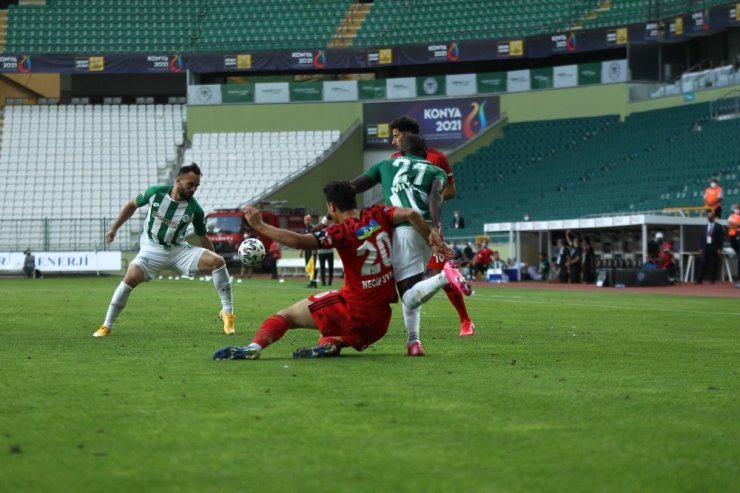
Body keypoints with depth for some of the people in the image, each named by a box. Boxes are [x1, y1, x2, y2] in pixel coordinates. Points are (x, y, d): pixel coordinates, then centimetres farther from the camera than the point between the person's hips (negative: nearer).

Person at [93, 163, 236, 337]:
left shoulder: (195, 210, -11)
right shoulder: (155, 193, -11)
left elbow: (203, 238, 3)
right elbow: (132, 205, 7)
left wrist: (214, 267, 2)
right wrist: (114, 228, 8)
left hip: (179, 250, 1)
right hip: (152, 250, 0)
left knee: (217, 260, -21)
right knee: (130, 278, -25)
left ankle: (228, 312, -11)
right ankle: (106, 326, -9)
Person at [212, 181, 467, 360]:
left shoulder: (342, 231, -13)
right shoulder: (378, 215, 1)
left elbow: (298, 241, -23)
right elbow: (411, 214, -12)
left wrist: (260, 226, -15)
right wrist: (432, 239, -3)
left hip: (353, 311, -6)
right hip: (380, 320, 6)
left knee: (286, 315, 1)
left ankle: (255, 346, -25)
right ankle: (331, 344, -10)